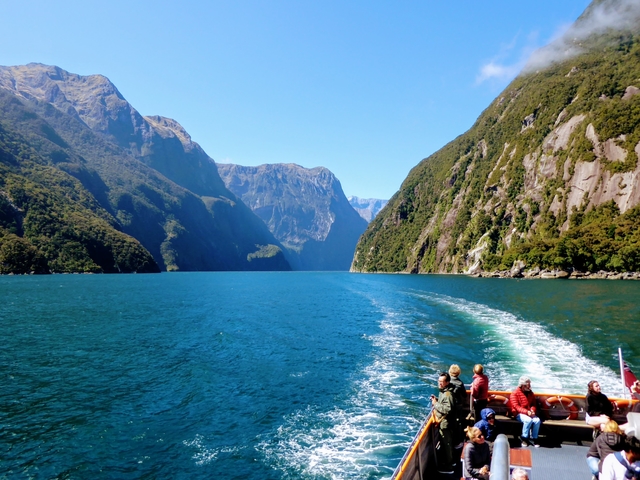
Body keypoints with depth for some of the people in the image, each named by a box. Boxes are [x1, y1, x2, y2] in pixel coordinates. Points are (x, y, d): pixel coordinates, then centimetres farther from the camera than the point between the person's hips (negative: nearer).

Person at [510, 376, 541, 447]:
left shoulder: (530, 393, 10)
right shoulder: (515, 393, -8)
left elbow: (533, 404, 14)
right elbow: (516, 407, -13)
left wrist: (532, 410, -9)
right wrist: (526, 412, -26)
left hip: (529, 413, 5)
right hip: (519, 414, -5)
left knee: (537, 420, -25)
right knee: (528, 420, -33)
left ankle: (534, 438, -9)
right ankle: (524, 438, -13)